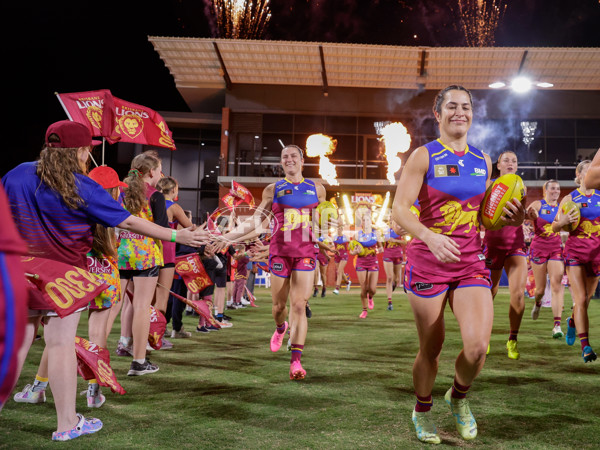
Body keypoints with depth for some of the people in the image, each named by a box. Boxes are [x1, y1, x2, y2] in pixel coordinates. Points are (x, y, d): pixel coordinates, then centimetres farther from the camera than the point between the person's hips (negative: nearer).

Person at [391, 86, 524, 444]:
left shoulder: (483, 161, 10)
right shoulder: (423, 156, -4)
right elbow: (399, 210, -14)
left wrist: (511, 219, -1)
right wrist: (429, 236, -32)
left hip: (472, 263, 3)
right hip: (428, 263, -3)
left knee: (477, 348, -14)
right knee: (431, 348, 6)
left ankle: (459, 397, 19)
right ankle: (423, 411, 34)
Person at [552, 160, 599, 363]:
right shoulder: (569, 199, 1)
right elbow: (554, 228, 5)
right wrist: (563, 221, -16)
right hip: (575, 250, -3)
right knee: (581, 299, -12)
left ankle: (573, 322, 44)